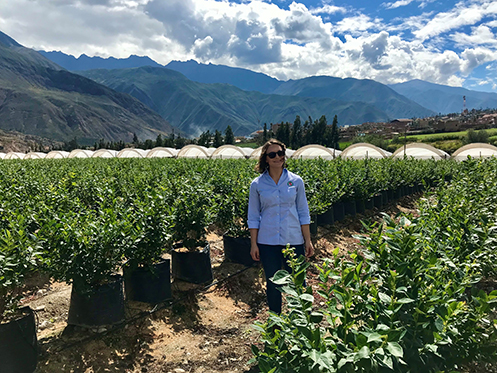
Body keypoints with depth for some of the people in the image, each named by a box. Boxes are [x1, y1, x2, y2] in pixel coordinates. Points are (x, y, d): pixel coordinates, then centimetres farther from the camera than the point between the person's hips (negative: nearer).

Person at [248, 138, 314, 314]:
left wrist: (308, 241, 3)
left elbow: (303, 213, 6)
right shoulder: (257, 184, 0)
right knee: (273, 283, 11)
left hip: (293, 240, 0)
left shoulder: (296, 181, 1)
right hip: (268, 242, 0)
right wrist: (253, 244, 1)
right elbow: (253, 217, 4)